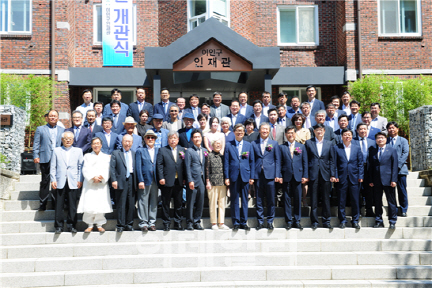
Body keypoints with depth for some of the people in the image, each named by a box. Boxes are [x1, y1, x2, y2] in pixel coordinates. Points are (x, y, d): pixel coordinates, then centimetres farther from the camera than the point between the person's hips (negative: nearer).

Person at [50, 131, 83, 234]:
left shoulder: (78, 151, 12)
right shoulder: (56, 150, 11)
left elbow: (81, 166, 8)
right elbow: (52, 167, 8)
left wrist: (80, 180, 0)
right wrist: (53, 180, -1)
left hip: (73, 183, 0)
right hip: (60, 183, 0)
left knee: (72, 205, 1)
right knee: (59, 205, 1)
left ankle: (71, 226, 10)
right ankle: (59, 226, 9)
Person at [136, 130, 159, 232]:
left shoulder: (158, 150, 14)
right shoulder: (140, 151, 6)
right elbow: (138, 167, -1)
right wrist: (140, 181, -9)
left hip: (155, 180, 3)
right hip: (145, 180, -2)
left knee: (154, 202, 5)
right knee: (143, 202, -1)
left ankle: (152, 223, 13)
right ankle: (143, 223, 6)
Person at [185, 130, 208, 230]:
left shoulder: (205, 151, 14)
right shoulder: (189, 151, 0)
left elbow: (206, 166, 16)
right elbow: (187, 167, -5)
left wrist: (206, 179, 9)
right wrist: (190, 180, -12)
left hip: (202, 180, 5)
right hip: (193, 180, -5)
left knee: (200, 203, 6)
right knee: (190, 203, -1)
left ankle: (197, 222, 16)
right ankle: (189, 222, 8)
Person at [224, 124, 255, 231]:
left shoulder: (249, 145, 10)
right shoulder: (229, 145, 6)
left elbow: (252, 162, 9)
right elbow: (226, 162, 3)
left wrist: (252, 177, 2)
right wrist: (226, 177, -4)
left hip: (245, 176, 1)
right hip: (233, 177, -1)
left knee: (244, 200, 5)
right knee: (234, 201, 2)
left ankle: (243, 222, 13)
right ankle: (236, 223, 10)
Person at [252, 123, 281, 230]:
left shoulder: (274, 144, 9)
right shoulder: (254, 144, 11)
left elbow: (277, 160, 6)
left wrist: (277, 175, -2)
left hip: (270, 175, -1)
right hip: (258, 175, 1)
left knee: (271, 200, 2)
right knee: (259, 200, 4)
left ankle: (270, 221, 11)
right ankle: (260, 221, 12)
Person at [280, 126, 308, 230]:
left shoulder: (301, 147, 11)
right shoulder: (282, 147, 7)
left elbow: (305, 162, 8)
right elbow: (279, 163, 4)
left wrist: (305, 176, 1)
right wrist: (279, 176, -4)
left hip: (298, 177, 1)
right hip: (286, 177, -1)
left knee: (298, 200, 3)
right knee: (287, 199, 2)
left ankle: (297, 221, 11)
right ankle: (289, 221, 9)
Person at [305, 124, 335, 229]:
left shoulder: (329, 144, 10)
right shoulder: (308, 143, 7)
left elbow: (332, 160, 8)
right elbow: (306, 160, 5)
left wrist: (332, 175, 1)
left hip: (325, 174, 1)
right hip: (313, 174, -1)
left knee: (326, 199, 4)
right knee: (314, 199, 1)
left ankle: (326, 221, 12)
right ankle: (314, 222, 8)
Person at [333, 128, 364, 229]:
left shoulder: (357, 148, 10)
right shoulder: (336, 148, 5)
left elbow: (360, 163, 8)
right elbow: (334, 163, 3)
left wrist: (360, 176, 0)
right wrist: (335, 176, -5)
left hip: (354, 178, 1)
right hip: (341, 178, -1)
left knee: (355, 200, 3)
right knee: (341, 201, 3)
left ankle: (355, 221, 14)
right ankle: (343, 221, 13)